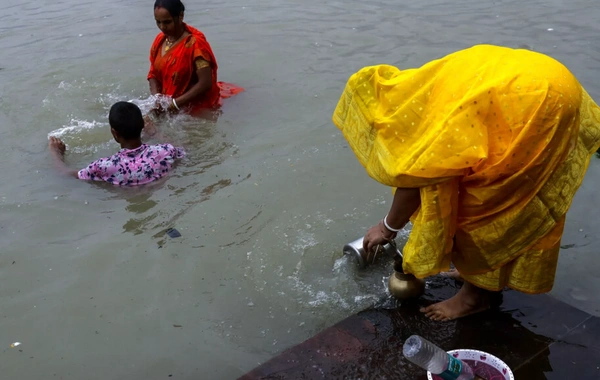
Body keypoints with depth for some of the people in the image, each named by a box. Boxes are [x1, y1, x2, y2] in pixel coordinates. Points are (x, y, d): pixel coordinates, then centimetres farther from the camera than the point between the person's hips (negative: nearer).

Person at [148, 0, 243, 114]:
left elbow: (205, 83, -23)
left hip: (197, 107, -5)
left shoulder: (195, 43, -19)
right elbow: (153, 73, 11)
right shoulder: (160, 40, 3)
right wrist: (156, 96, -11)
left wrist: (176, 102, -25)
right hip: (168, 105, 6)